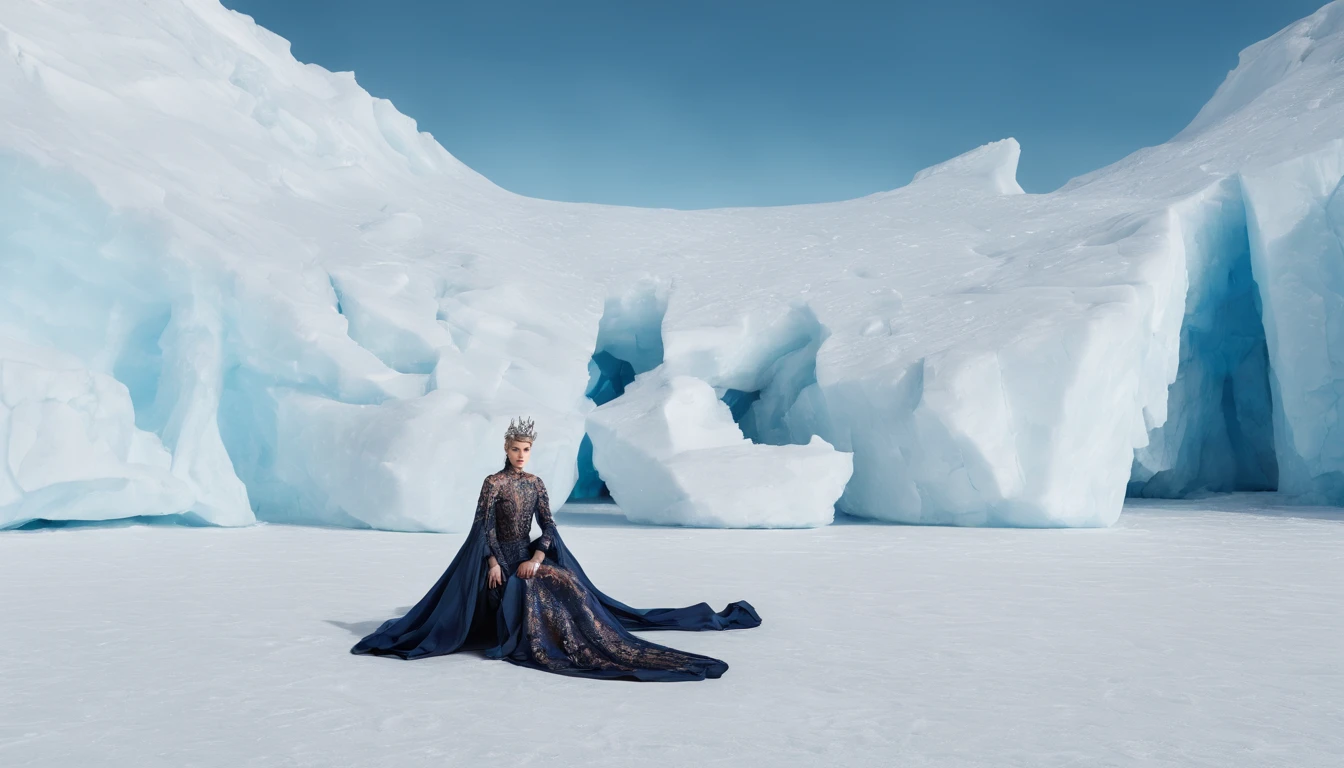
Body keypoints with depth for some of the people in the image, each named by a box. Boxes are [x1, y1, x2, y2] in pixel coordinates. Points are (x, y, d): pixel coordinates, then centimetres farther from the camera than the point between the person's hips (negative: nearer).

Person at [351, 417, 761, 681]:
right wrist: (493, 563, -20)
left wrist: (537, 558, -15)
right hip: (499, 559, -4)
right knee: (527, 593, -33)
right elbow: (482, 528, -12)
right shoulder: (493, 483, -10)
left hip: (529, 557, 5)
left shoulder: (536, 483, 6)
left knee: (570, 587, -19)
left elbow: (548, 527, 1)